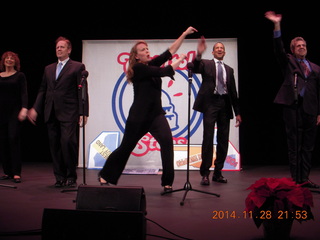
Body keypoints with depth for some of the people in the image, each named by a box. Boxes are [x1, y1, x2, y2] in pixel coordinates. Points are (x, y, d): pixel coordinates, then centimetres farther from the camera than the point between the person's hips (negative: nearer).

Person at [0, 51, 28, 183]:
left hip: (14, 111, -4)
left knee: (14, 139, -11)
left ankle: (16, 173, -9)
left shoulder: (20, 76, 4)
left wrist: (24, 108, -18)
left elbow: (24, 93, -5)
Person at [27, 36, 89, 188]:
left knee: (68, 141, -15)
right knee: (55, 146, 5)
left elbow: (82, 91, -2)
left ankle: (71, 176, 0)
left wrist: (83, 113, -9)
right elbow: (42, 90, 20)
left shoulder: (77, 67, 4)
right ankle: (60, 177, 14)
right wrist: (35, 109, 9)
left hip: (69, 113, -5)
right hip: (51, 113, 6)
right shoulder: (48, 69, 21)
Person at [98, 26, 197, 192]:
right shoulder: (138, 68, -12)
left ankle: (167, 182, -13)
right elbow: (165, 71, -17)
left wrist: (184, 34, -1)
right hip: (139, 116, -5)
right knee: (126, 147, 8)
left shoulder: (151, 64, 8)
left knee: (167, 141, -18)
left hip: (156, 114, 5)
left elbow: (169, 52, 2)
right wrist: (181, 59, -5)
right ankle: (105, 175, 29)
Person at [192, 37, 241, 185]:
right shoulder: (206, 64, 7)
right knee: (208, 138, -10)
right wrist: (199, 54, -33)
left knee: (223, 139, 5)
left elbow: (233, 91, 18)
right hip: (210, 102, -5)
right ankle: (205, 174, -6)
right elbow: (194, 68, -15)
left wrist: (237, 112, 14)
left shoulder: (229, 69, 19)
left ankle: (217, 172, 14)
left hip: (225, 104, 5)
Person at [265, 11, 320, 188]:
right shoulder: (288, 62, 11)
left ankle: (305, 179, 13)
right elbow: (278, 47, -5)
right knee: (294, 145, -1)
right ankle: (295, 179, 4)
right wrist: (277, 25, -16)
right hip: (292, 107, -3)